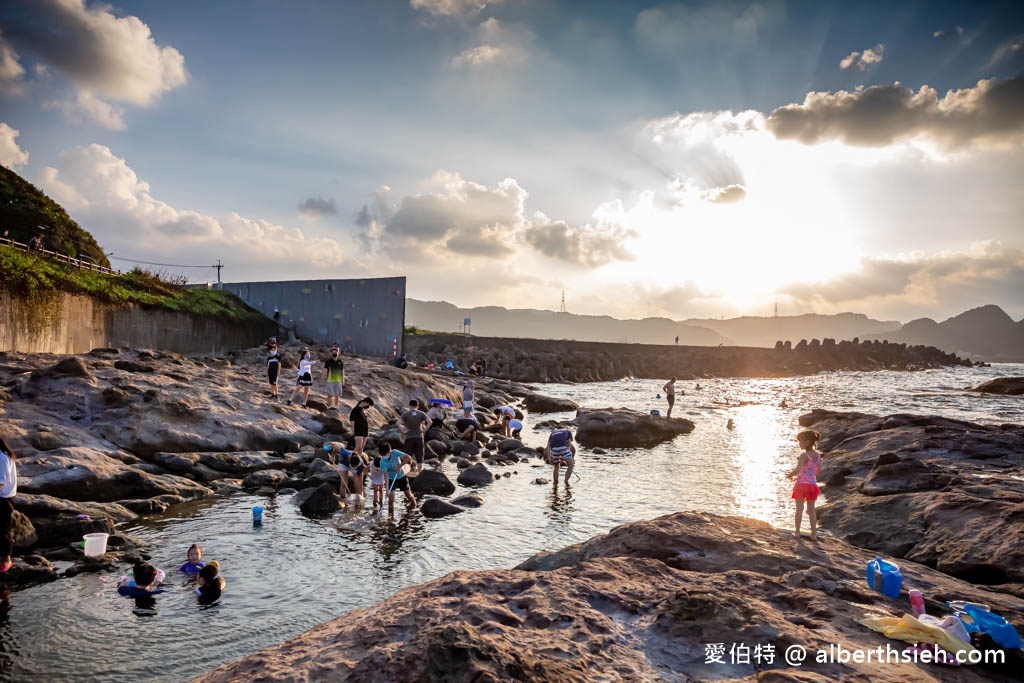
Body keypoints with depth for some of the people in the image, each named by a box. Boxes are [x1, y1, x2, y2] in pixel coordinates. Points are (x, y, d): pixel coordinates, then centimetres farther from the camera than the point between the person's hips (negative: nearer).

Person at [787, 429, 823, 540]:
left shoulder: (804, 455, -18)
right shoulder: (818, 455, 2)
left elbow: (797, 470, -28)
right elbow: (817, 472, 13)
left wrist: (790, 475, -8)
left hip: (801, 484, -5)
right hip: (812, 484, 5)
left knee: (799, 509, 7)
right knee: (811, 509, 14)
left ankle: (797, 532, 13)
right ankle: (814, 533, 16)